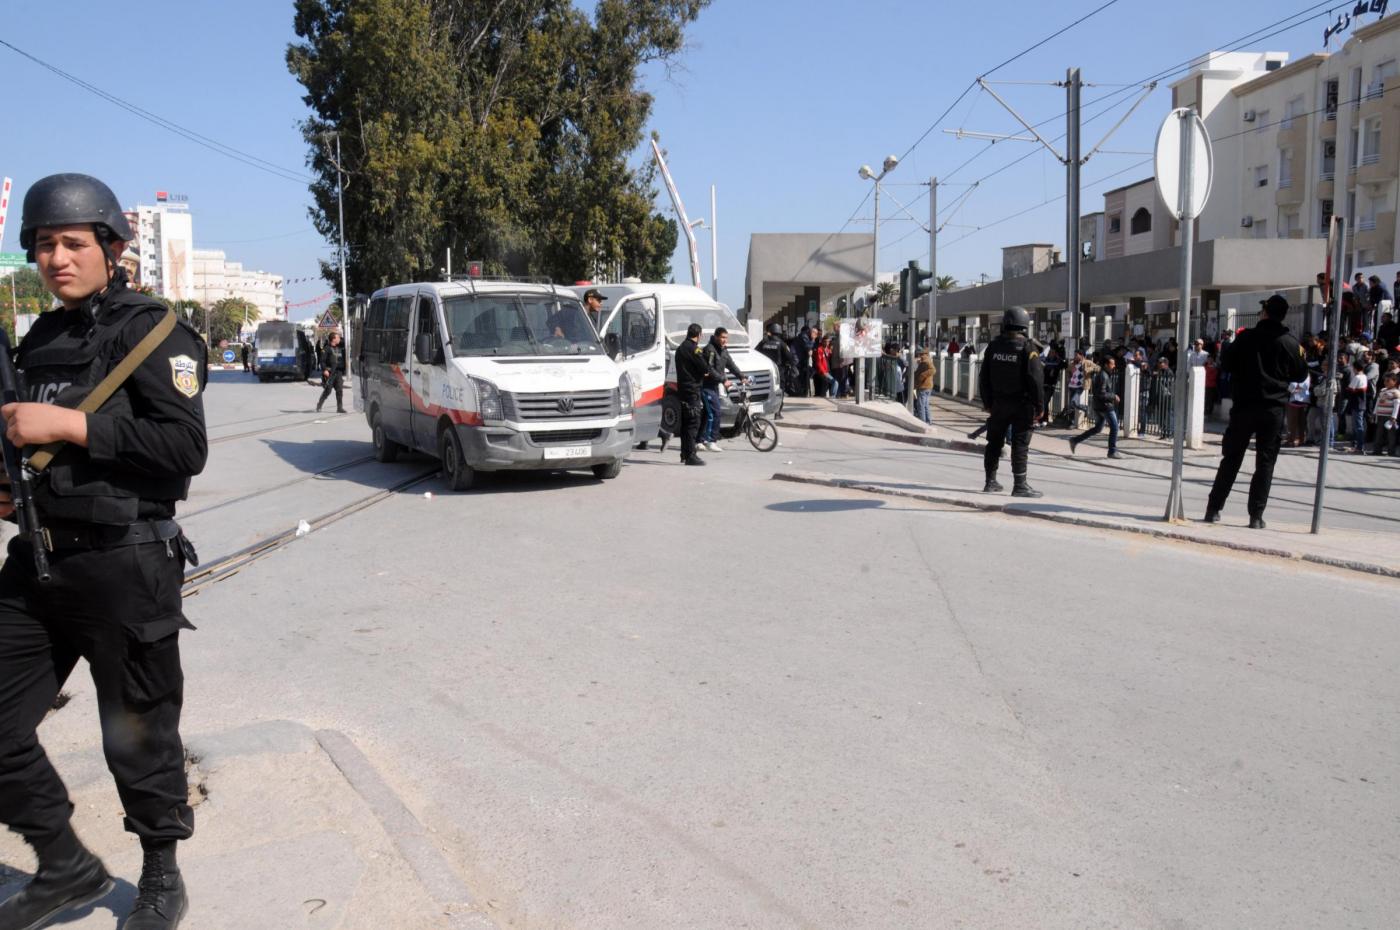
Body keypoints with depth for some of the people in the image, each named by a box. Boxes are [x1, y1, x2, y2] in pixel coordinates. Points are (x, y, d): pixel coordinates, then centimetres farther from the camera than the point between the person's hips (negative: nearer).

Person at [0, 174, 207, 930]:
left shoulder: (151, 331, -9)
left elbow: (186, 448, -20)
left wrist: (68, 426, -21)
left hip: (125, 567, -7)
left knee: (138, 735, 6)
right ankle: (65, 867, 28)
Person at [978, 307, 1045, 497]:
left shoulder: (993, 347, 3)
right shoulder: (1028, 350, -13)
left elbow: (984, 377, 8)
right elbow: (1036, 380, -14)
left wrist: (987, 402, 15)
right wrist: (1039, 406, -6)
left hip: (998, 403, 5)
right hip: (1021, 405, -4)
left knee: (994, 442, 12)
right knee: (1020, 445, -1)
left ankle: (990, 482, 18)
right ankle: (1020, 485, 1)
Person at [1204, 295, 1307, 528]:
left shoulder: (1246, 338, -2)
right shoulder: (1290, 343, -1)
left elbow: (1226, 365, 5)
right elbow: (1301, 375, 9)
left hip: (1244, 406, 0)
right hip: (1273, 409, 0)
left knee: (1231, 459, 8)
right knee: (1265, 463, 4)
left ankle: (1213, 509, 9)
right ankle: (1256, 516, 1)